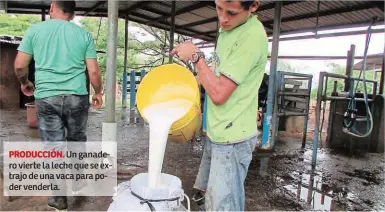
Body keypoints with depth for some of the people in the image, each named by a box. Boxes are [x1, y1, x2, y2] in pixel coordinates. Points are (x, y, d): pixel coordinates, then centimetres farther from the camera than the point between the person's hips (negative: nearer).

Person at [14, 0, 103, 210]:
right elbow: (93, 71, -1)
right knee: (76, 140, 19)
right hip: (77, 97, 1)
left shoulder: (35, 29, 5)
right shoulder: (84, 34, 4)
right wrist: (98, 92, 14)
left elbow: (19, 66, 2)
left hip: (46, 97, 0)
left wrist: (25, 83, 22)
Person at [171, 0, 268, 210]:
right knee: (208, 193, 24)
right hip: (217, 132, 9)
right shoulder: (228, 28, 7)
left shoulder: (252, 36, -22)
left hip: (232, 138, -9)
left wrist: (196, 56, -14)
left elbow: (219, 93, -23)